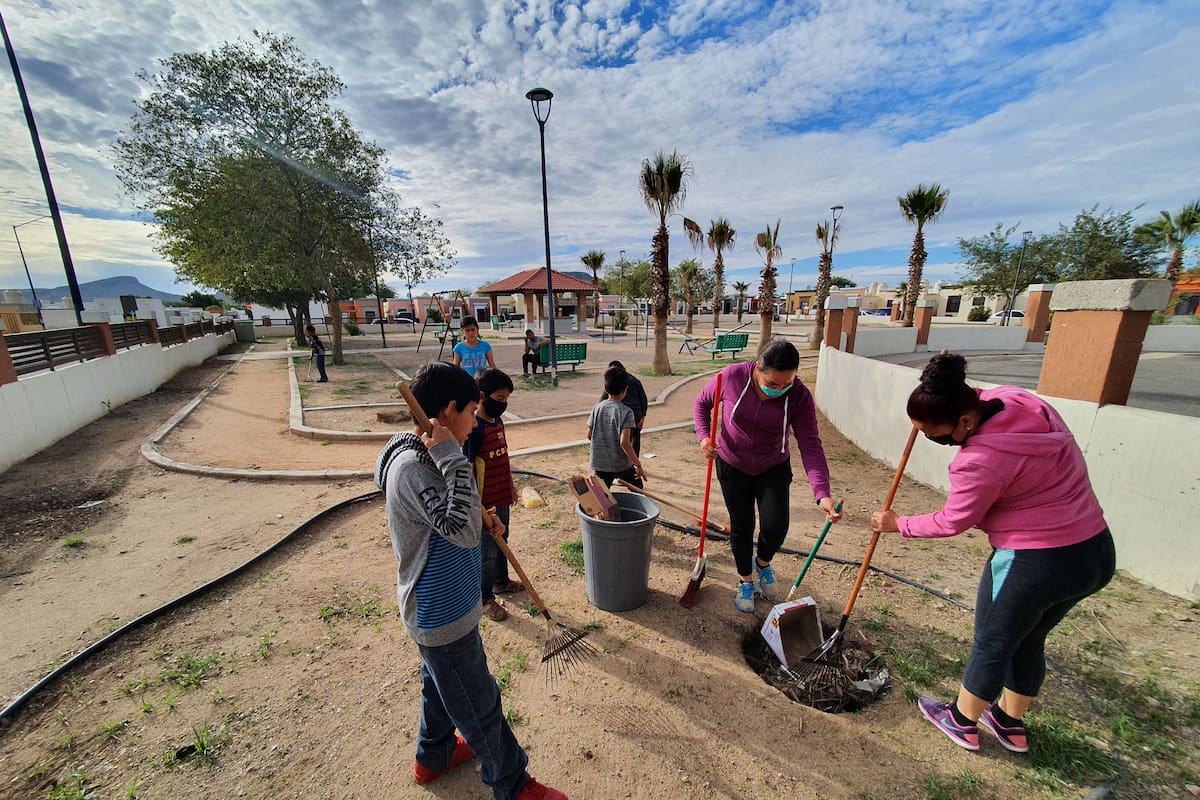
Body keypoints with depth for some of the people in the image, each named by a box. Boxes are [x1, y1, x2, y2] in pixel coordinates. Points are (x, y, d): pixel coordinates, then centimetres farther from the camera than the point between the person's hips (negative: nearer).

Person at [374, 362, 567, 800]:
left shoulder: (422, 454, 0)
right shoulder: (412, 467, -31)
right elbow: (464, 531, -38)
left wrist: (479, 513, 4)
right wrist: (453, 458, -36)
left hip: (438, 607, 9)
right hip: (443, 615, -9)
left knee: (442, 686, 31)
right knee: (480, 705, 12)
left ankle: (433, 756, 55)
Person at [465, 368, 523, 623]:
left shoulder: (498, 421, 3)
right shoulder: (473, 429, -24)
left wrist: (511, 485, 20)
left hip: (502, 498, 8)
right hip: (485, 504, -8)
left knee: (501, 542, 25)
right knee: (487, 551, 8)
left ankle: (501, 581, 46)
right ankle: (485, 599, 28)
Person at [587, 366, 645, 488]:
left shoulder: (597, 408, -2)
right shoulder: (625, 412, -16)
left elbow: (589, 436, 3)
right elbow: (624, 442, -24)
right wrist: (638, 465, -17)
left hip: (599, 463, 4)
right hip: (621, 464, -3)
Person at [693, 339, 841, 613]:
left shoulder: (800, 396, -22)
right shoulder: (732, 377, -24)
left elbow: (810, 446, -24)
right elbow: (702, 403, -6)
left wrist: (822, 493, -35)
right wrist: (704, 436, -23)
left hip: (774, 469, 1)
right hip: (733, 466, 0)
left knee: (775, 528, -8)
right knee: (741, 527, 8)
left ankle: (763, 563, 30)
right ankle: (745, 582, 34)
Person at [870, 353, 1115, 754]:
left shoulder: (980, 461, -29)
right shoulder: (1017, 397, -8)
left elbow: (952, 522, -14)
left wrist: (898, 524, -1)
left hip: (1034, 565, -8)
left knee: (992, 645, 15)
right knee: (1028, 641, 25)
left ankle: (962, 721, 38)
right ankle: (1010, 722, 46)